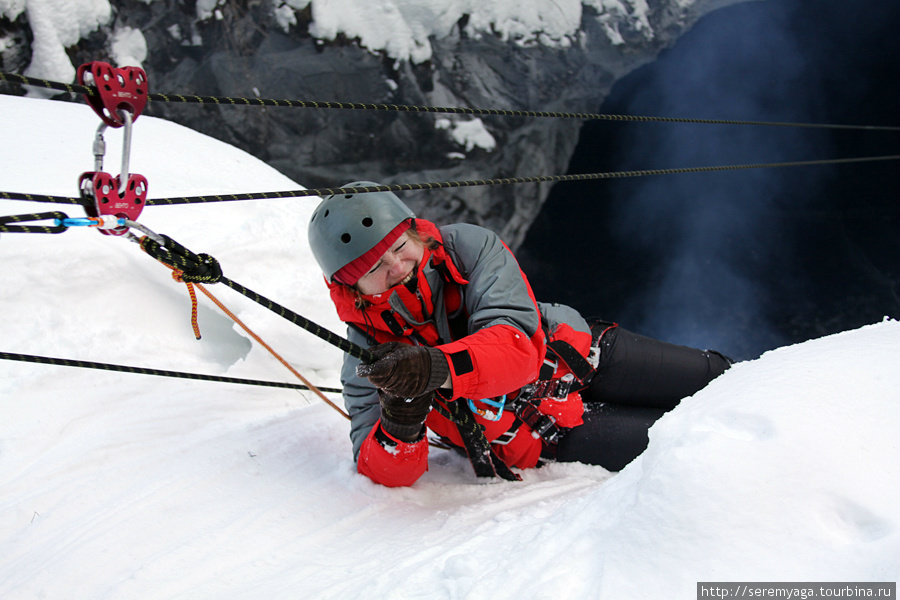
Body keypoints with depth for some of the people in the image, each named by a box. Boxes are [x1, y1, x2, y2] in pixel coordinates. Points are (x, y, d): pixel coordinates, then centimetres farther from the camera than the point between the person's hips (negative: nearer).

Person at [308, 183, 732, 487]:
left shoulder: (468, 248, -21)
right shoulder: (368, 363, -18)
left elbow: (517, 346, -33)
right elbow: (385, 472, -20)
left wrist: (440, 367, -52)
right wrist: (399, 422, -44)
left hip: (581, 359, 2)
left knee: (711, 375, 10)